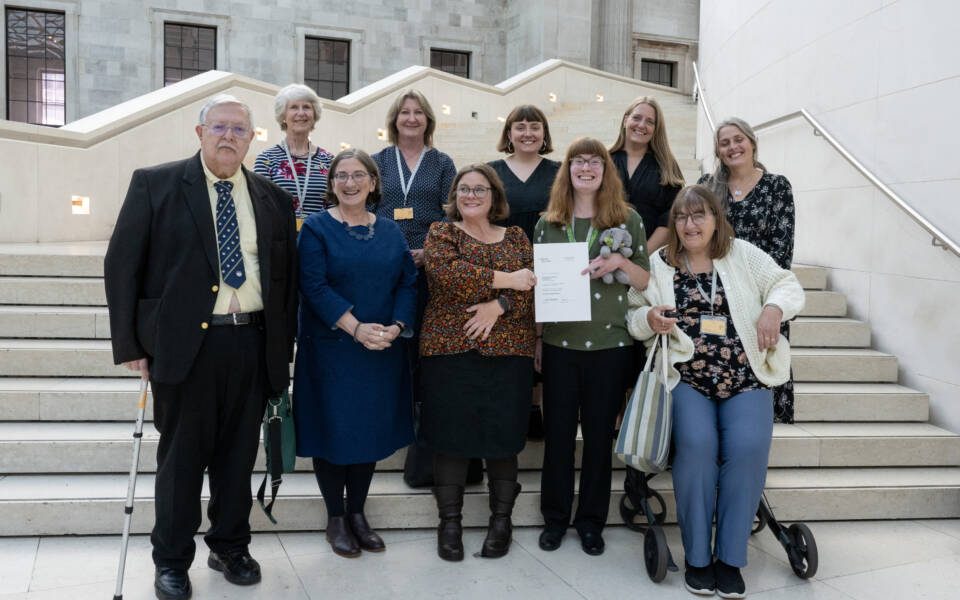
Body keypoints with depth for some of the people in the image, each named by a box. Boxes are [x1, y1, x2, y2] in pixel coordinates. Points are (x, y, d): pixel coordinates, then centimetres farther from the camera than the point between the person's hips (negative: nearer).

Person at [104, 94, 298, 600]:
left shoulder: (273, 199, 10)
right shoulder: (155, 184, 0)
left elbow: (287, 277, 13)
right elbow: (122, 265, -2)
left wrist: (284, 346, 9)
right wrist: (130, 344, -6)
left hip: (253, 345, 3)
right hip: (184, 344, -3)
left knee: (239, 455, 12)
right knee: (181, 457, 7)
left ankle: (230, 547, 30)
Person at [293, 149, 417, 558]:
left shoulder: (390, 231, 9)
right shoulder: (317, 228, -4)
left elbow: (408, 283, 5)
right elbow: (315, 287, -13)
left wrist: (396, 327, -12)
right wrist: (357, 328, -21)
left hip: (383, 352, 4)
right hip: (330, 350, -4)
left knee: (372, 429, 9)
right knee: (333, 429, 3)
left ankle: (357, 513, 25)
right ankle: (335, 519, 19)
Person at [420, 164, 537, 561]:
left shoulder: (516, 238, 14)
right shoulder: (441, 234, 7)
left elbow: (532, 285, 1)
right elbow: (447, 272, -14)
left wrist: (499, 306, -16)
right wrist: (505, 279, -15)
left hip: (508, 350, 2)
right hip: (450, 349, -2)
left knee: (503, 436, 4)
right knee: (451, 437, 1)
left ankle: (501, 521, 18)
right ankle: (449, 523, 14)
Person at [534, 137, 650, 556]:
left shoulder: (627, 219, 2)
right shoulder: (548, 223, 7)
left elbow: (646, 282, 5)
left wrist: (620, 262, -15)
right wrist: (536, 339, 6)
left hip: (610, 344, -1)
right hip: (559, 343, 1)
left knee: (599, 434, 7)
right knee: (557, 432, 7)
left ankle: (591, 521, 21)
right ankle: (555, 517, 22)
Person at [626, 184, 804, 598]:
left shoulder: (744, 255, 10)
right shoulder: (658, 265, 10)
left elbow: (788, 286, 10)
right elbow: (633, 316, 11)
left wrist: (774, 308, -12)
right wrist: (648, 318, -12)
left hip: (745, 378, 1)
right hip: (686, 378, 0)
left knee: (748, 447, -25)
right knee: (697, 443, -27)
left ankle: (730, 558, -9)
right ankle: (697, 556, -9)